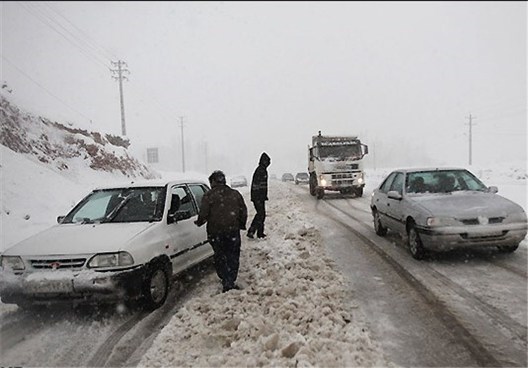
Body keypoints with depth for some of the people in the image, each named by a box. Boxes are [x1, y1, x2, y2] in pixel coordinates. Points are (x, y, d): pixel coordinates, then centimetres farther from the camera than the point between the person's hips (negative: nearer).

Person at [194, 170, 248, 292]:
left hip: (215, 232, -2)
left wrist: (198, 222, 12)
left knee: (220, 257, 10)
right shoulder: (235, 194, 5)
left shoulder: (208, 196, -5)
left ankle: (226, 282, 4)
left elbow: (203, 214, -8)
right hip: (233, 231, 2)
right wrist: (242, 225, 22)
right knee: (233, 257, 13)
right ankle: (231, 281, 11)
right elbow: (243, 212, 7)